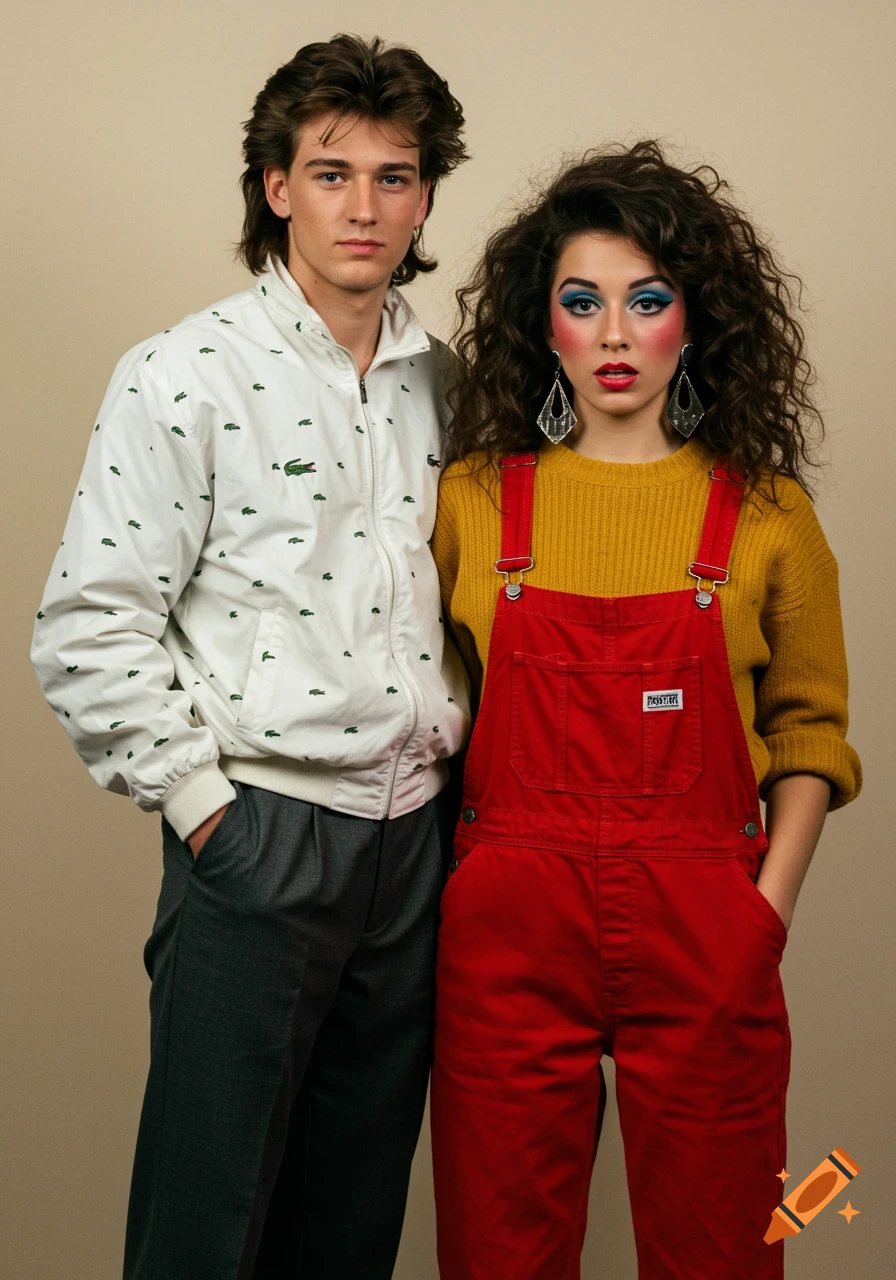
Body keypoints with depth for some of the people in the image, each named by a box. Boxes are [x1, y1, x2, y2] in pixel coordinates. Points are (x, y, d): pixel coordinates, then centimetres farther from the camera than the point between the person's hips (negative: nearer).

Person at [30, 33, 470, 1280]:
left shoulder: (439, 378, 10)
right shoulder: (187, 375, -8)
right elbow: (88, 629, -10)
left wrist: (449, 738, 10)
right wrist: (198, 801, -10)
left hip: (413, 829, 5)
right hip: (258, 832, -5)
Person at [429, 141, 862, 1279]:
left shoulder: (767, 509, 3)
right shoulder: (473, 496, 4)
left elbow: (807, 724, 9)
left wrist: (772, 897, -2)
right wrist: (451, 878, 0)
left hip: (704, 926, 0)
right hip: (509, 927, 0)